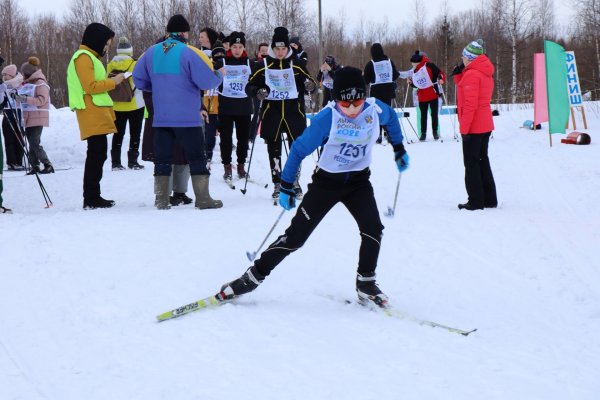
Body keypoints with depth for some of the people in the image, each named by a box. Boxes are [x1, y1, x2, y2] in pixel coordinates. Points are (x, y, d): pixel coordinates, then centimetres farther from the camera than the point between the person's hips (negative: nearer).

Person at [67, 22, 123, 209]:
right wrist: (112, 82, -9)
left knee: (97, 154, 11)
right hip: (92, 113, -10)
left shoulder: (90, 57, 23)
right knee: (97, 154, -11)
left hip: (97, 113, 10)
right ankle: (91, 199, -11)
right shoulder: (84, 57, -9)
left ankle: (93, 197, 15)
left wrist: (109, 80, 10)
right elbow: (90, 87, -17)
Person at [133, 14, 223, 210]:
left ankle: (161, 200, 8)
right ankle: (203, 199, 5)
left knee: (162, 158, 9)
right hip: (188, 118, -4)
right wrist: (219, 75, 7)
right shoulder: (189, 53, -11)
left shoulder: (151, 52, 4)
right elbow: (207, 81, -14)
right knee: (197, 157, 5)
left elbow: (138, 79, 11)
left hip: (160, 118, 4)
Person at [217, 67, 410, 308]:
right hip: (326, 180, -3)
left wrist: (399, 149, 18)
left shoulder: (375, 110, -13)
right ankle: (254, 276, 5)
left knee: (373, 229, -18)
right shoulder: (327, 118, -23)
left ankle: (366, 284, 2)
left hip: (358, 181, 3)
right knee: (296, 234, -5)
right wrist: (286, 187, -10)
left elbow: (392, 118, 13)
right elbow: (300, 149, -13)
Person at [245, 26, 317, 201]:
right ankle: (277, 183, 10)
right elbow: (249, 86, 3)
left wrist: (310, 86, -14)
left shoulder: (297, 64, 2)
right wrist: (257, 92, -18)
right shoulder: (264, 65, 1)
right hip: (272, 113, 0)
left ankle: (295, 180, 19)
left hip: (294, 112, 0)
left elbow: (309, 82, 9)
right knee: (274, 150, 2)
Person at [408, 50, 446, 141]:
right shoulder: (415, 71, 9)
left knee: (434, 115, 5)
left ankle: (435, 132, 18)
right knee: (423, 116, 8)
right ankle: (423, 133, 14)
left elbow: (440, 73, -10)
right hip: (422, 98, 5)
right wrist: (411, 82, -1)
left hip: (433, 95, -5)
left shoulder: (429, 66, -10)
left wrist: (441, 79, -29)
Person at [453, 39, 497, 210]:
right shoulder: (485, 73, 14)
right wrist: (459, 75, 8)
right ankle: (489, 199, 19)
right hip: (485, 125, 9)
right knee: (482, 160, 16)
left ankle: (476, 201, -1)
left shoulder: (472, 74, -16)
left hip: (473, 126, -9)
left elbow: (470, 104, -22)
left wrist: (464, 128, -20)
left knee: (471, 163, -3)